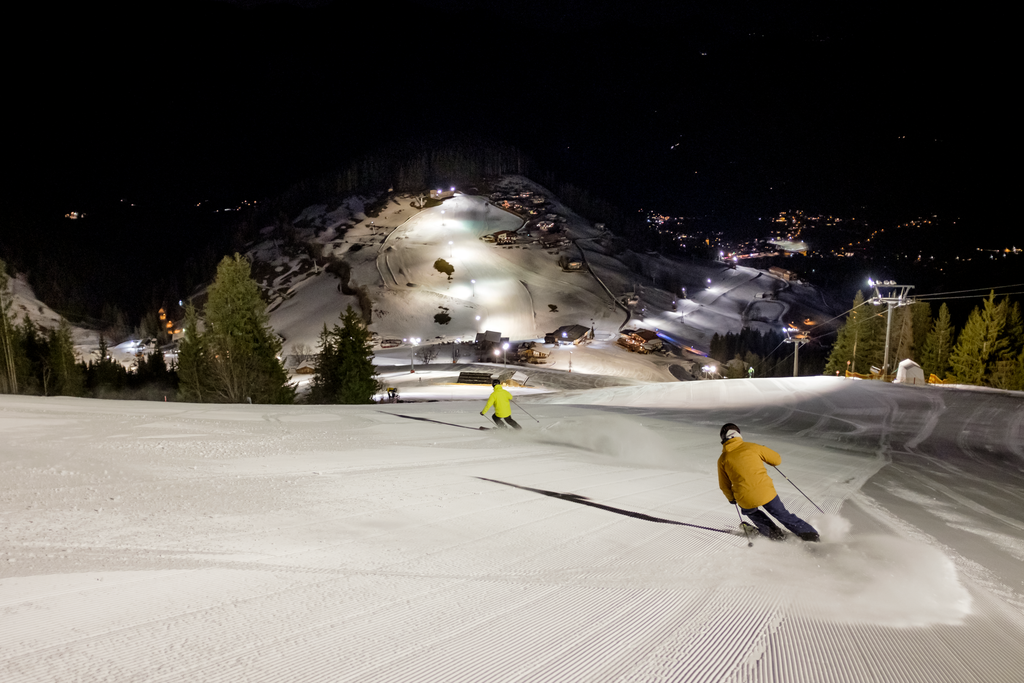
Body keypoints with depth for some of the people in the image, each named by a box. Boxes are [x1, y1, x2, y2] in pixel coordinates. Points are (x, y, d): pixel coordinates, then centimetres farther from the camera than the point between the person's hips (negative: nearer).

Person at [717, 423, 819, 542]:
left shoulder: (722, 460, 2)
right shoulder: (752, 447, 2)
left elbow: (725, 486, 10)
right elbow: (777, 459, 9)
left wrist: (731, 498, 29)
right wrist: (764, 457, 29)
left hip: (746, 499, 0)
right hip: (766, 492, 0)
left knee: (751, 511, 33)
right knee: (784, 516, 20)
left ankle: (775, 534, 27)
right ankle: (812, 536, 22)